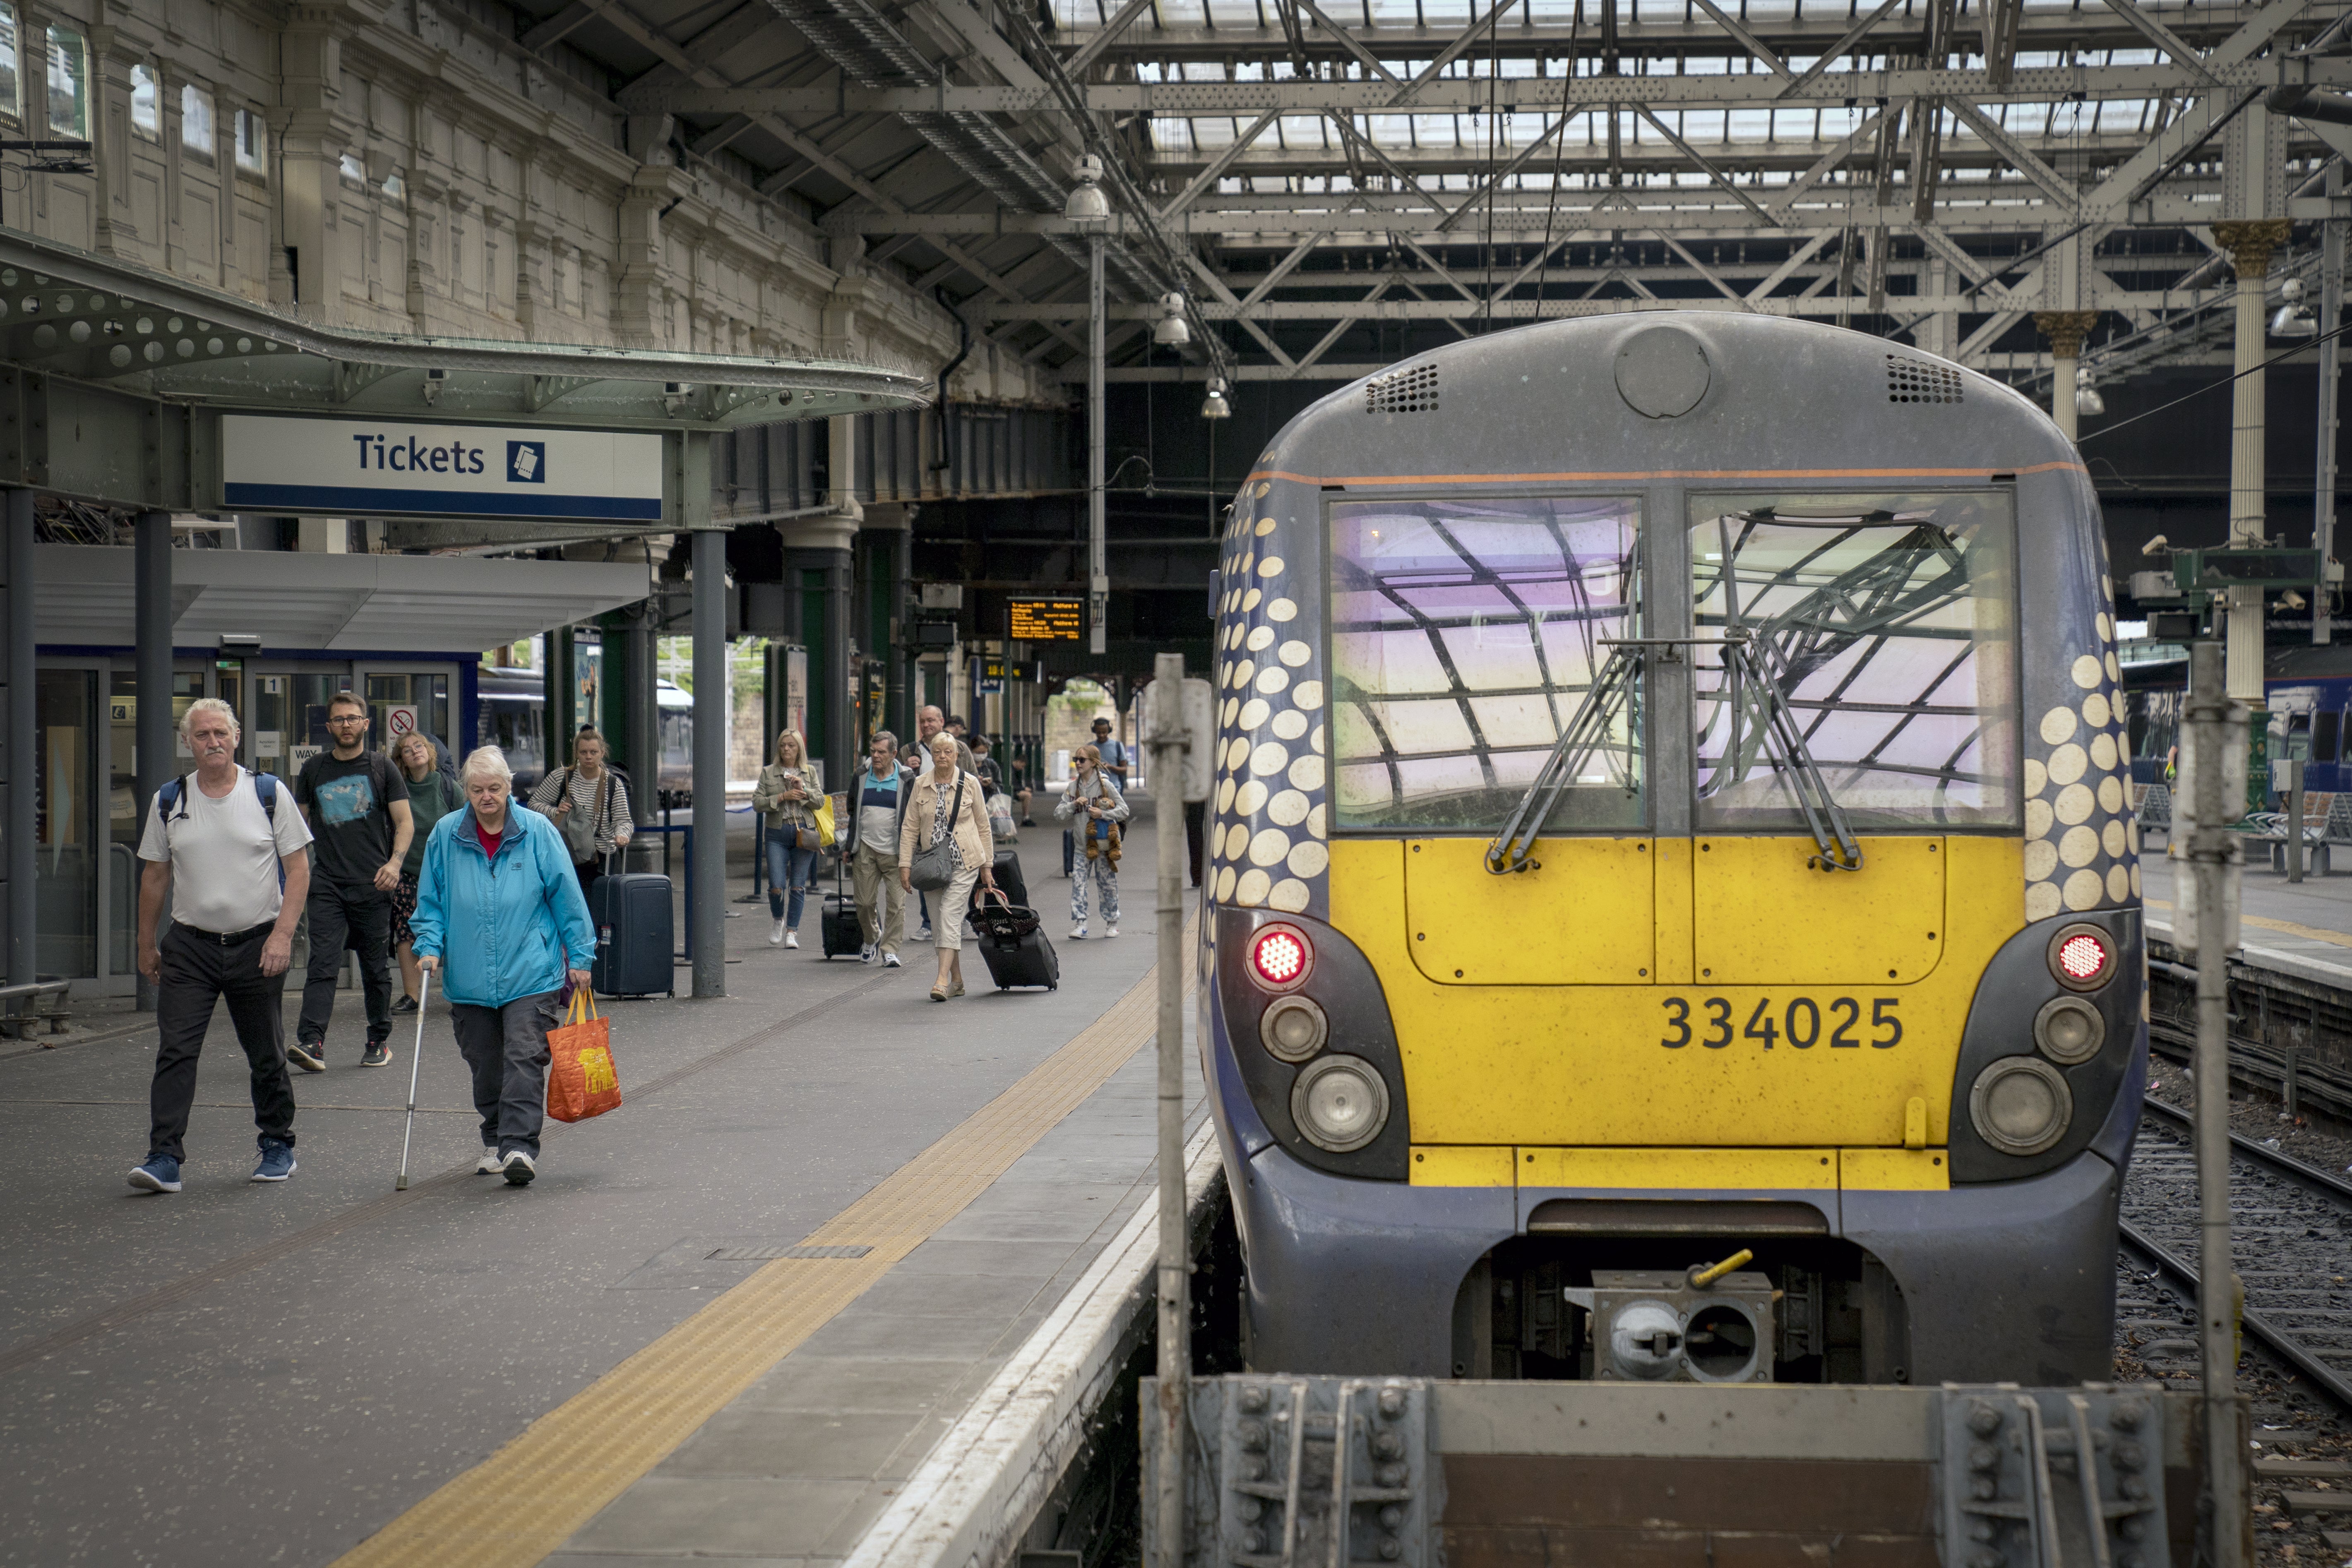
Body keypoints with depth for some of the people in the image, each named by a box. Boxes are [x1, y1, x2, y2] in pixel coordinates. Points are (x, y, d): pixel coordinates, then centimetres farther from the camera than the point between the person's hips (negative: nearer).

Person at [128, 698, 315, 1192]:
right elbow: (155, 876, 12)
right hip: (190, 946, 1)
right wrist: (147, 944, 12)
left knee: (266, 1056, 8)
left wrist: (283, 934, -12)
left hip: (257, 944, -1)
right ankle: (164, 1159, -11)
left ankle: (278, 1147, 24)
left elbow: (298, 868, -2)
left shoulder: (269, 795, -2)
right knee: (174, 1052, -9)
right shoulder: (168, 802, 4)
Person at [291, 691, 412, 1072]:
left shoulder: (382, 768, 6)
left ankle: (379, 1041, 18)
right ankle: (311, 1043, -21)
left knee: (376, 968, 6)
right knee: (322, 964, -11)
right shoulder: (313, 770, 12)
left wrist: (395, 862, -13)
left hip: (372, 885, -1)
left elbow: (404, 823, 3)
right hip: (327, 884, 1)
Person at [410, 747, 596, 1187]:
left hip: (531, 974, -3)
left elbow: (567, 897, 2)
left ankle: (520, 1146, -14)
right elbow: (431, 900, 12)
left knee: (524, 1059, -11)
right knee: (485, 1065, 11)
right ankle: (496, 1142, 26)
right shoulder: (446, 835, 3)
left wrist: (579, 956, 2)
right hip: (469, 978, 3)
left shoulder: (538, 831, -2)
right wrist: (429, 947, 0)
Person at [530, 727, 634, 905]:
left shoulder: (614, 784, 2)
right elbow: (535, 803, 10)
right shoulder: (561, 777, 2)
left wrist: (621, 834, -25)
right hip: (563, 856, 0)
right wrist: (554, 812, -10)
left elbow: (623, 820, -2)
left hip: (598, 861, 0)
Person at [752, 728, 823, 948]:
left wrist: (803, 790, -14)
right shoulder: (768, 773, 7)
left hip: (803, 833, 1)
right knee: (776, 887, -8)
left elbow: (820, 800, 3)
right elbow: (757, 803, -2)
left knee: (798, 887, -1)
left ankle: (792, 932, 8)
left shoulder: (810, 772, 10)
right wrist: (783, 797, -13)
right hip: (778, 834, -1)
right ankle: (779, 921, 20)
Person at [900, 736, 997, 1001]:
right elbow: (909, 827, 7)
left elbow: (983, 826, 5)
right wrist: (905, 864, -1)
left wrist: (987, 866, 5)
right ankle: (957, 981, 17)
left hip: (964, 862, -4)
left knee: (950, 917, -15)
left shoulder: (970, 784, -1)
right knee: (939, 922, 6)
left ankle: (942, 981, -20)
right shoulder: (921, 785, 5)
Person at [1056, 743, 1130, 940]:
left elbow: (1124, 811, -4)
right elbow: (1059, 813, 5)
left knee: (1107, 883, 7)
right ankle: (1079, 925, -13)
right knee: (1078, 881, -10)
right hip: (1081, 842, 3)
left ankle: (1112, 923, 22)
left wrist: (1103, 814, -17)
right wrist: (1074, 804, -12)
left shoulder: (1106, 785, -5)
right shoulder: (1072, 787, 6)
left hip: (1104, 841, -3)